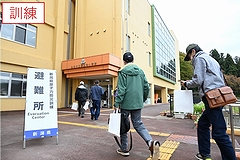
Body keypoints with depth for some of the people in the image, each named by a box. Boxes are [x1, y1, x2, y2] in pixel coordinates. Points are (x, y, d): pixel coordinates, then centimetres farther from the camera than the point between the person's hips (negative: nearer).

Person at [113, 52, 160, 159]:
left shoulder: (123, 72, -7)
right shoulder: (140, 71, 8)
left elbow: (121, 89, -15)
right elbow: (146, 87, 8)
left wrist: (117, 103, -12)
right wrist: (143, 99, 20)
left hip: (126, 103, -4)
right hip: (138, 103, 5)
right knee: (138, 124, 14)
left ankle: (124, 149, 21)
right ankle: (151, 142, -8)